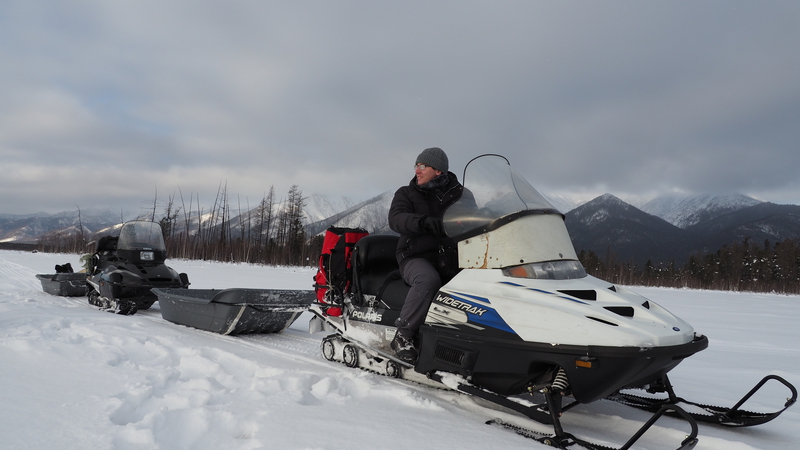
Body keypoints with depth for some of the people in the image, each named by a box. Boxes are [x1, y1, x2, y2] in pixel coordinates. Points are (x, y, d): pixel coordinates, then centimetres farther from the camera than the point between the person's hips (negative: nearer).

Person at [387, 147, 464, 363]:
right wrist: (423, 221, -30)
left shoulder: (459, 194, 16)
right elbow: (395, 219, -10)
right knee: (429, 279, -36)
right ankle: (403, 336, -25)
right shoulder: (406, 194, 9)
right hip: (416, 257, -2)